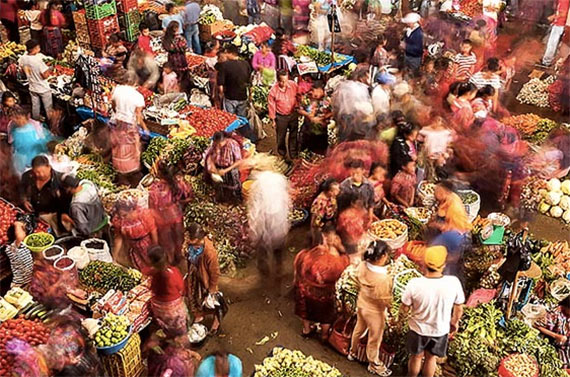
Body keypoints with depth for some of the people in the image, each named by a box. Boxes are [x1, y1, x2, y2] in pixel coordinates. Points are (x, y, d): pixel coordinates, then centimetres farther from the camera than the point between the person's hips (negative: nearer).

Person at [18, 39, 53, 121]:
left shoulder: (22, 59, -8)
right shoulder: (38, 60, -28)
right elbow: (45, 76, -24)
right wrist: (49, 69, -9)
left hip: (32, 88, 6)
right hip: (43, 88, -6)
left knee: (35, 106, 22)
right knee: (48, 107, 11)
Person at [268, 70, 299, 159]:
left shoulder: (293, 85, -14)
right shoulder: (273, 91, -20)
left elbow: (298, 97, 2)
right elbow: (271, 106, -9)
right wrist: (273, 120, -4)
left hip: (293, 114, 2)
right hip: (281, 117, -2)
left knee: (293, 135, 16)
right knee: (281, 137, 13)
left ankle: (293, 154, 32)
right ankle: (282, 155, 35)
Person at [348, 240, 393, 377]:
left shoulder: (362, 265, -18)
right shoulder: (382, 278, -38)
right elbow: (385, 300, -26)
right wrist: (391, 308, -6)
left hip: (361, 304, 7)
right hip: (374, 311, -7)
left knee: (358, 329, 32)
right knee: (374, 339, 18)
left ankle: (352, 352, 56)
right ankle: (374, 365, 42)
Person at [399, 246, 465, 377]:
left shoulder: (415, 284, -30)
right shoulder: (453, 282, -26)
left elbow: (405, 308, -15)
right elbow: (458, 309, -10)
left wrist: (401, 313, 8)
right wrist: (454, 323, 10)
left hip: (418, 329, -1)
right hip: (440, 330, 1)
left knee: (416, 357, 25)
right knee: (430, 358, 26)